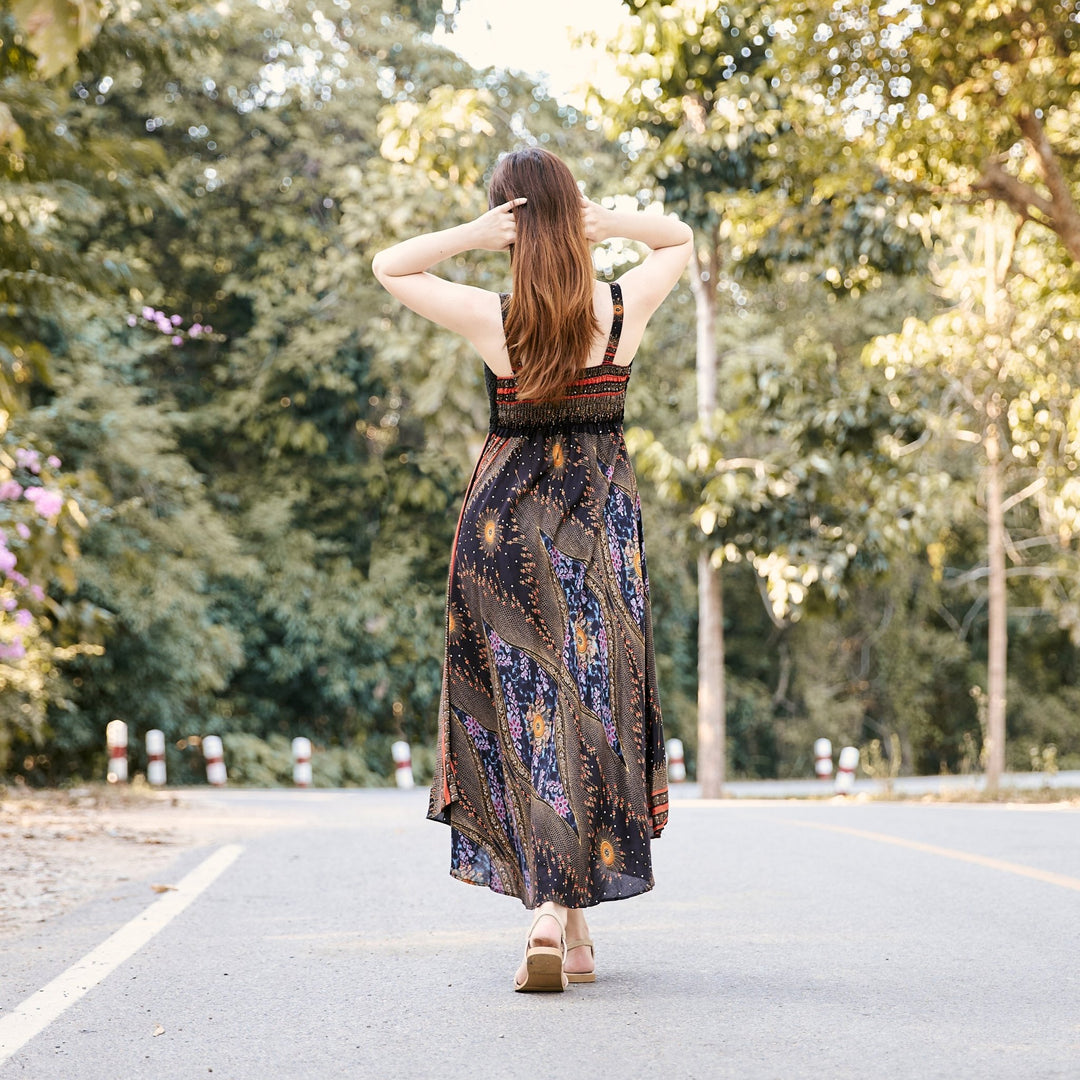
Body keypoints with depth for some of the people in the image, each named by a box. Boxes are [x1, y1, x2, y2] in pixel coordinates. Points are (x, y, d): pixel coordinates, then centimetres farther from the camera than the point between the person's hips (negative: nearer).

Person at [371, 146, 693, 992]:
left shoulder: (492, 318, -12)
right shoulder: (626, 308, -7)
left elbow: (388, 267, 3)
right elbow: (681, 239, 14)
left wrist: (467, 236, -11)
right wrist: (610, 222, -4)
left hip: (506, 518, -1)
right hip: (603, 520, 2)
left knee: (522, 705, 5)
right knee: (595, 704, 9)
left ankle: (555, 912, -4)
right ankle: (568, 916, 8)